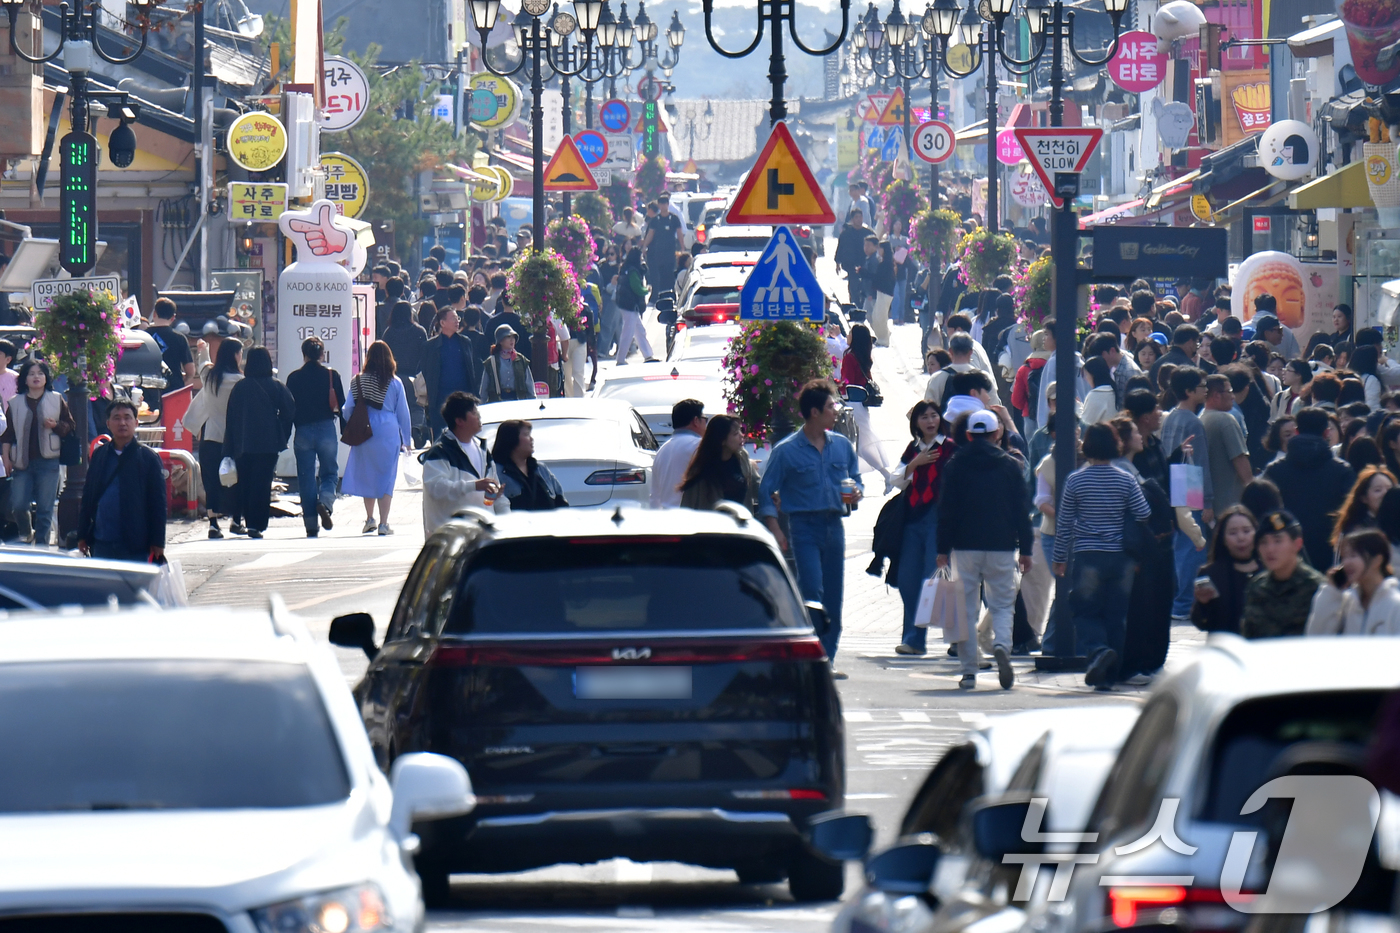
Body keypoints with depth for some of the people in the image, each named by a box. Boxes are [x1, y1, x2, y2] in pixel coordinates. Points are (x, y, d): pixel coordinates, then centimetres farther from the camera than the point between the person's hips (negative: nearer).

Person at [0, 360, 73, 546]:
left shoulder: (57, 401, 7)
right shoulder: (15, 403, 9)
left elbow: (70, 427, 8)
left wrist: (55, 425, -11)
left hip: (48, 462, -1)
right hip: (22, 462, 1)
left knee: (45, 508, -4)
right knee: (18, 506, -5)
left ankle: (41, 543, 4)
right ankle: (24, 534, 24)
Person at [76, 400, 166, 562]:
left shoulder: (148, 457, 0)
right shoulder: (99, 455, 11)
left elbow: (158, 503, -2)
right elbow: (87, 497, 13)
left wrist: (157, 542, -6)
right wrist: (82, 535, 9)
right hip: (102, 545, 4)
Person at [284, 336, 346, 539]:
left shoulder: (294, 378, -1)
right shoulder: (331, 375, -2)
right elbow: (342, 406, 0)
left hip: (303, 431, 0)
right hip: (327, 430, 0)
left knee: (306, 479, 5)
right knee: (329, 472, 13)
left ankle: (311, 524, 3)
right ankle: (325, 503, -17)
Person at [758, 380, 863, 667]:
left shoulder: (842, 446, 12)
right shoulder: (786, 451, -2)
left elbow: (856, 479, 23)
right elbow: (766, 492, -1)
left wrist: (856, 492, -1)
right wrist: (775, 530, -12)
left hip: (834, 525, 5)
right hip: (804, 525, -5)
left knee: (833, 594, 5)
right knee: (812, 590, -16)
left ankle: (828, 658, 12)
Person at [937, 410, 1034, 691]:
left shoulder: (956, 465, 2)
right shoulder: (1011, 465, 3)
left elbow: (945, 509, 2)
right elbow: (1022, 510, 3)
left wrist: (943, 549, 5)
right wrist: (1026, 549, 7)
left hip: (965, 546, 0)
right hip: (1002, 548, 0)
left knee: (965, 607, 5)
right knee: (1003, 604, 7)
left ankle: (969, 670, 1)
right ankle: (1002, 644, -23)